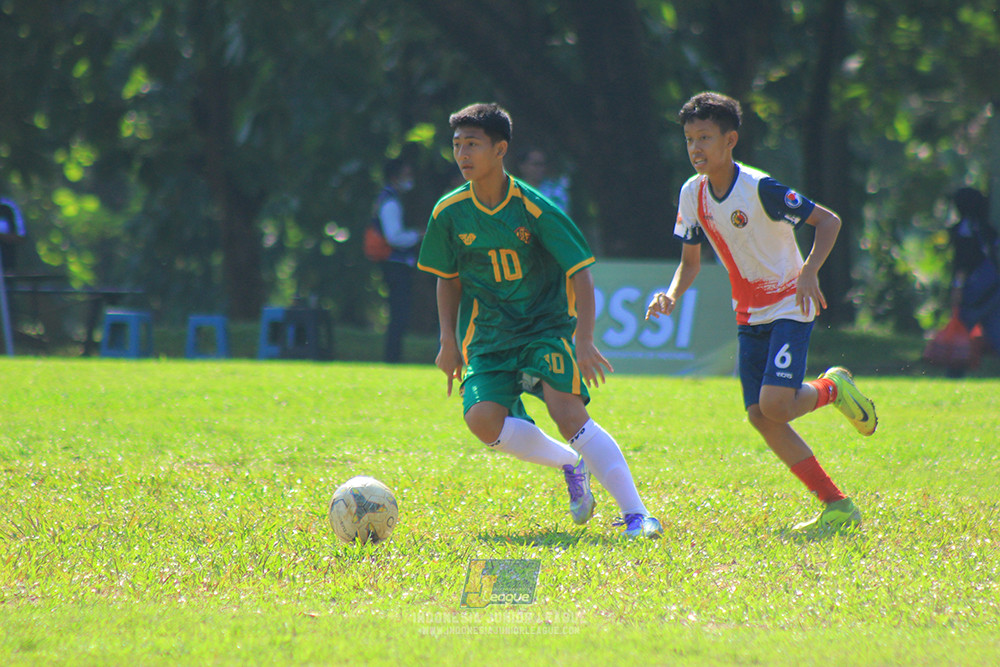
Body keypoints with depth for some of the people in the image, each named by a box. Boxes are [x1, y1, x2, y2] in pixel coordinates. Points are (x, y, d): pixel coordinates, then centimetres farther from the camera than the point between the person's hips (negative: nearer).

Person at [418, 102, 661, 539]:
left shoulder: (534, 209, -12)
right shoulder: (450, 214, -1)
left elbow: (580, 273, -10)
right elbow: (448, 278, 14)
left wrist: (585, 342, -18)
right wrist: (449, 341, 6)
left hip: (547, 327, -3)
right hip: (488, 335, 3)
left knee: (567, 412, -24)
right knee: (482, 419, -21)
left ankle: (635, 514, -20)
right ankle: (569, 464, 5)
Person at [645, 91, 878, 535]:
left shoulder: (760, 189, -20)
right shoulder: (692, 194, 0)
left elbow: (828, 222, -15)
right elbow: (690, 261, 10)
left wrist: (809, 273, -29)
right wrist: (671, 295, -10)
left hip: (789, 307, -7)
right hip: (749, 316, 7)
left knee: (775, 405, -23)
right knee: (760, 416, -4)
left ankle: (834, 387, 11)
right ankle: (838, 507, 4)